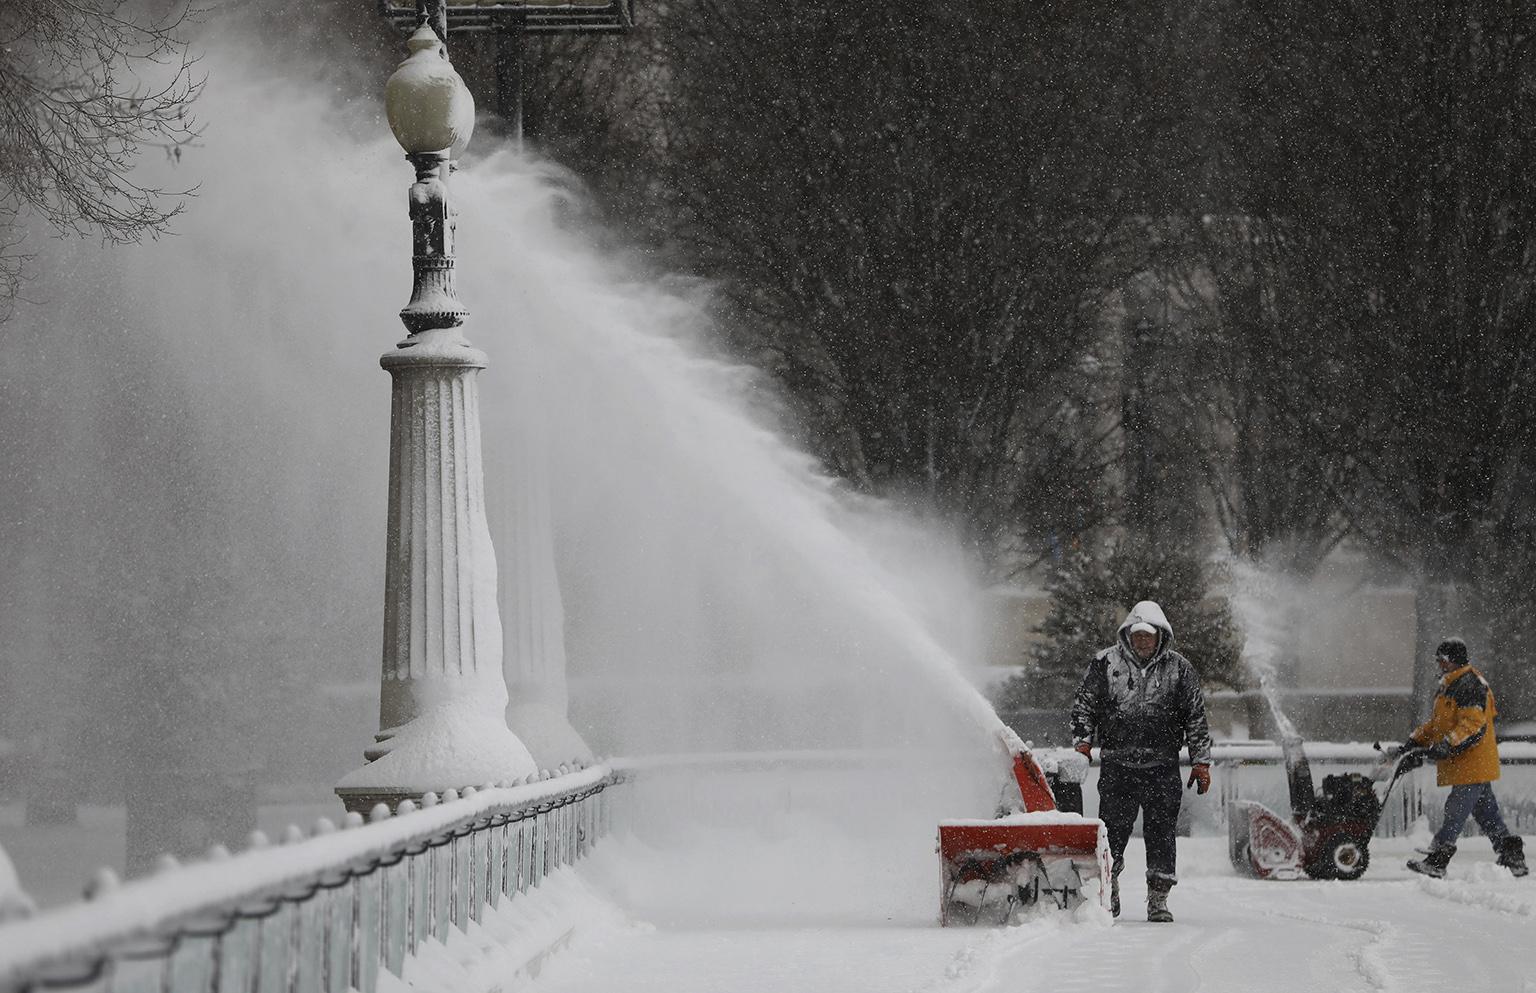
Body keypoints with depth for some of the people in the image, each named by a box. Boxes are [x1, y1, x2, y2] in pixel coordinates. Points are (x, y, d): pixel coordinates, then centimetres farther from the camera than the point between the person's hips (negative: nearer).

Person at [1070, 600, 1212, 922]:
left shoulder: (1179, 669, 7)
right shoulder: (1105, 663, 5)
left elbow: (1196, 719, 9)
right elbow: (1084, 705, 9)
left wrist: (1200, 761, 5)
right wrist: (1083, 740, -5)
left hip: (1162, 766, 0)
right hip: (1116, 765, 0)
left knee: (1162, 832, -1)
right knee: (1113, 829, 0)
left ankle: (1158, 898, 4)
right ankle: (1109, 884, 18)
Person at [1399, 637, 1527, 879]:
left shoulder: (1468, 685, -15)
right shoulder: (1451, 685, 19)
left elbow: (1473, 725, -24)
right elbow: (1437, 723, 25)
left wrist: (1447, 746, -29)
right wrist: (1416, 741, 16)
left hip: (1472, 765, -11)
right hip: (1474, 766, 11)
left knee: (1456, 812, -10)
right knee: (1487, 814, 12)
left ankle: (1436, 861, -11)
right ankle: (1513, 859, 15)